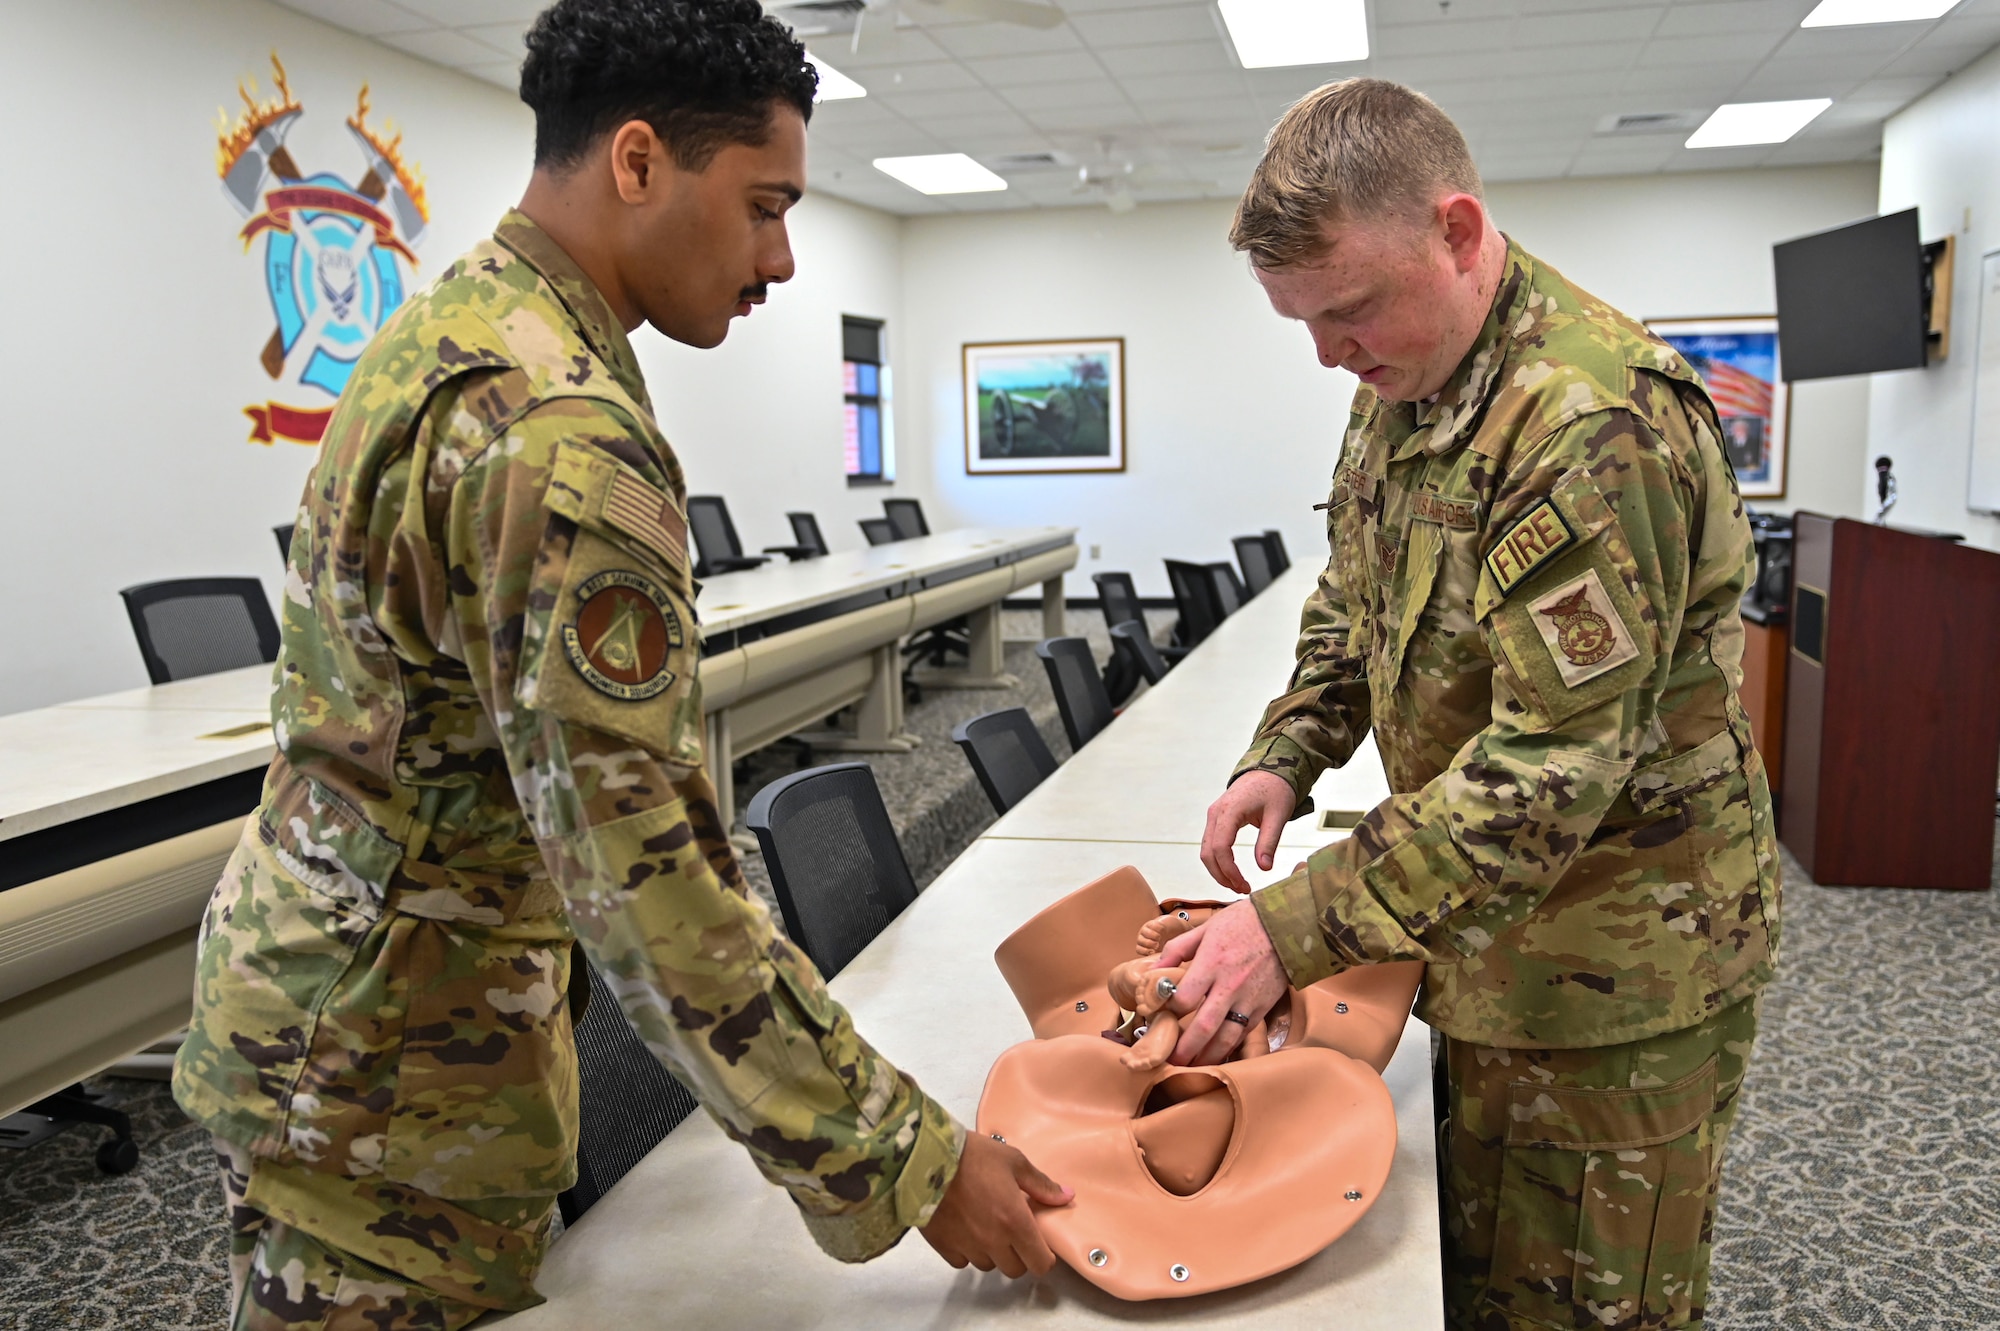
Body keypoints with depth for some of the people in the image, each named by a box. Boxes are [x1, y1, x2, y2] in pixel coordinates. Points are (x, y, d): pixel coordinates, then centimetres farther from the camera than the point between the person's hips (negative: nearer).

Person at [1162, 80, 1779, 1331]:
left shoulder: (1595, 421, -27)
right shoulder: (1405, 384, 4)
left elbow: (1557, 763, -30)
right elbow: (1353, 604, 15)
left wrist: (1296, 930, -29)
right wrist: (1285, 757, -2)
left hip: (1618, 965, -8)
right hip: (1490, 933, 8)